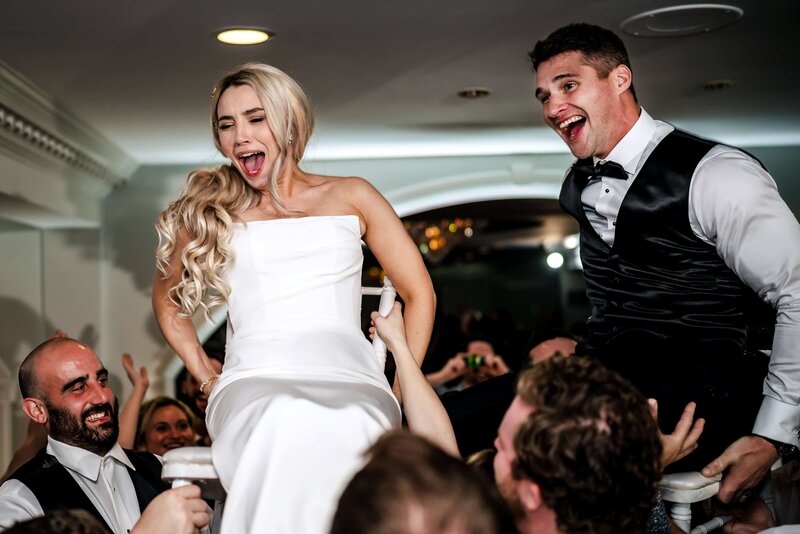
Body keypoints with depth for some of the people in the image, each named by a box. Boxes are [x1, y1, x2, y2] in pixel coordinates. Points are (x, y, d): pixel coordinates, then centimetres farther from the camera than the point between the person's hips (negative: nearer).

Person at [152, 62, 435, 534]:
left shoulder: (351, 198, 18)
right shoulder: (212, 213, 19)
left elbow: (419, 295, 18)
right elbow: (167, 300, 34)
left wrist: (400, 393, 8)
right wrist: (208, 381, 20)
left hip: (349, 381, 1)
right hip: (253, 386, 0)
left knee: (349, 433, -36)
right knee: (286, 427, -37)